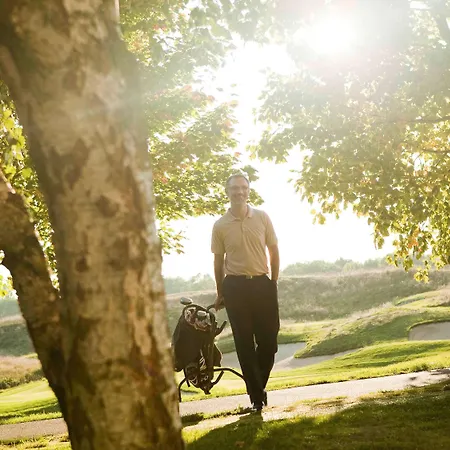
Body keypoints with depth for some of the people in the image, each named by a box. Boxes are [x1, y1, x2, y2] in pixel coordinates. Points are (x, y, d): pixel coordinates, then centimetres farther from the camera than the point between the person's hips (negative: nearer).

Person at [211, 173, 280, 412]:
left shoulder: (262, 217, 2)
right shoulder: (220, 225, 0)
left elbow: (273, 250, 8)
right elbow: (218, 261, 7)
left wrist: (274, 282, 4)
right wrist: (220, 293, 8)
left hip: (262, 284, 1)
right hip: (235, 286, -1)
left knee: (268, 339, 1)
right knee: (244, 343, 1)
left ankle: (258, 385, 26)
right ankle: (257, 395, 10)